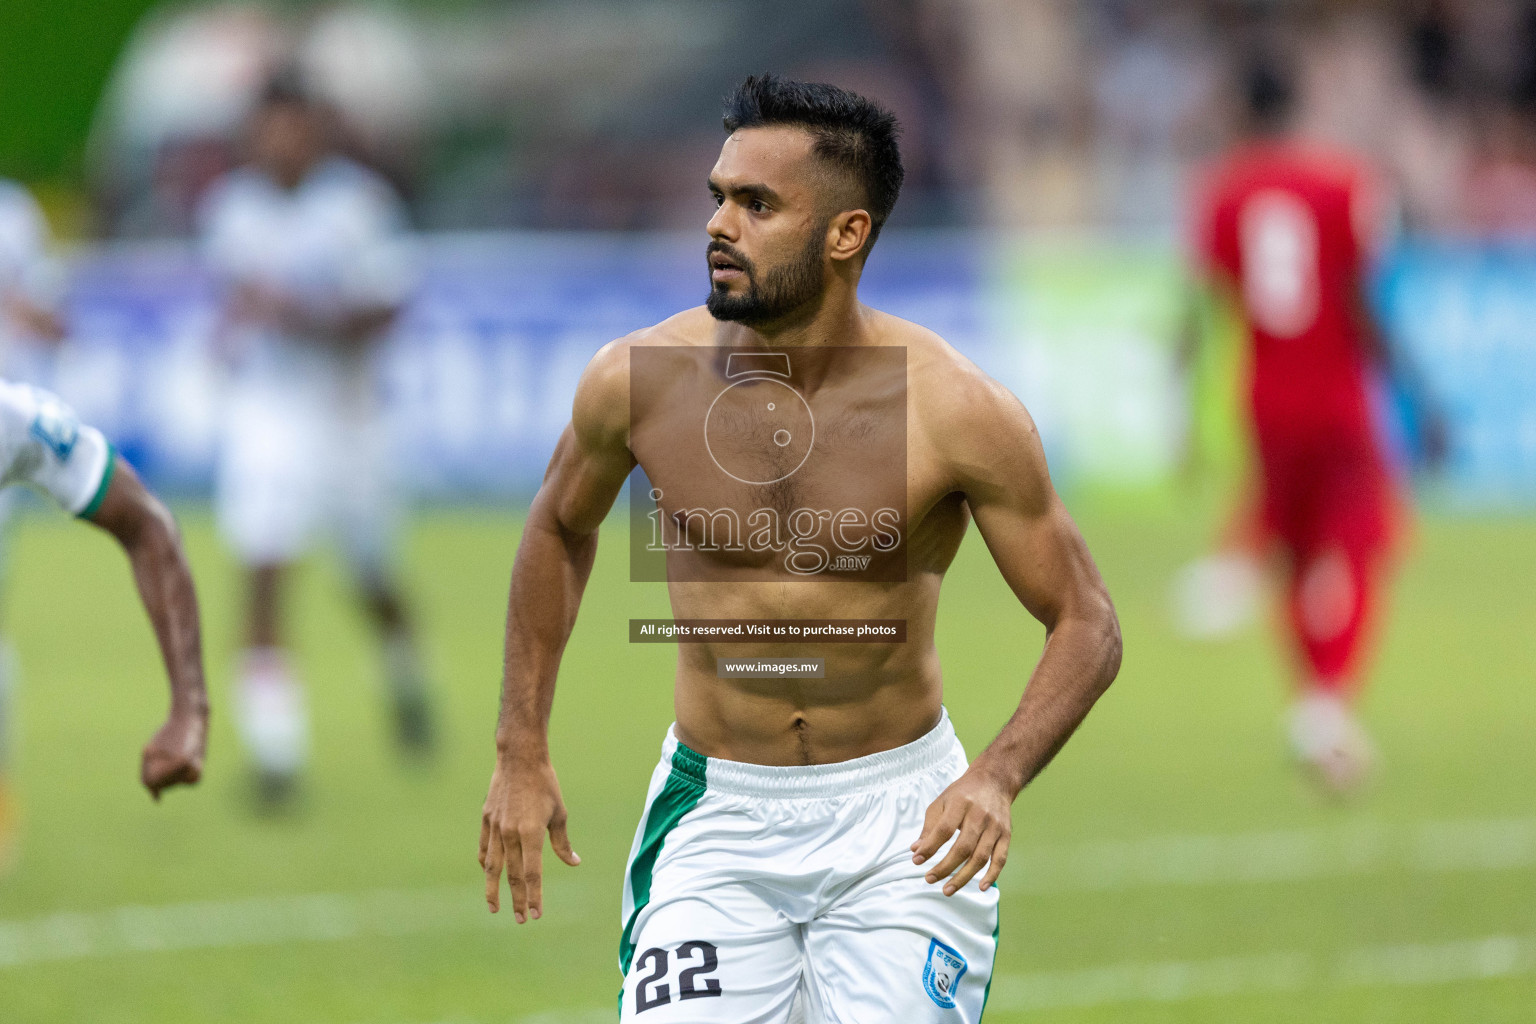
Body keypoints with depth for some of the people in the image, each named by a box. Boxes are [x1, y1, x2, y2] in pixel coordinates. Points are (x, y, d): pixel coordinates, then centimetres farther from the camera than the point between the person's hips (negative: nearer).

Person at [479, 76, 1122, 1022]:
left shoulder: (956, 411, -16)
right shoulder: (638, 380, -9)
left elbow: (1087, 625, -8)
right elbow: (560, 530, 13)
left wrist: (998, 777, -26)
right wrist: (522, 755, 10)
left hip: (902, 823, -1)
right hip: (715, 815, 1)